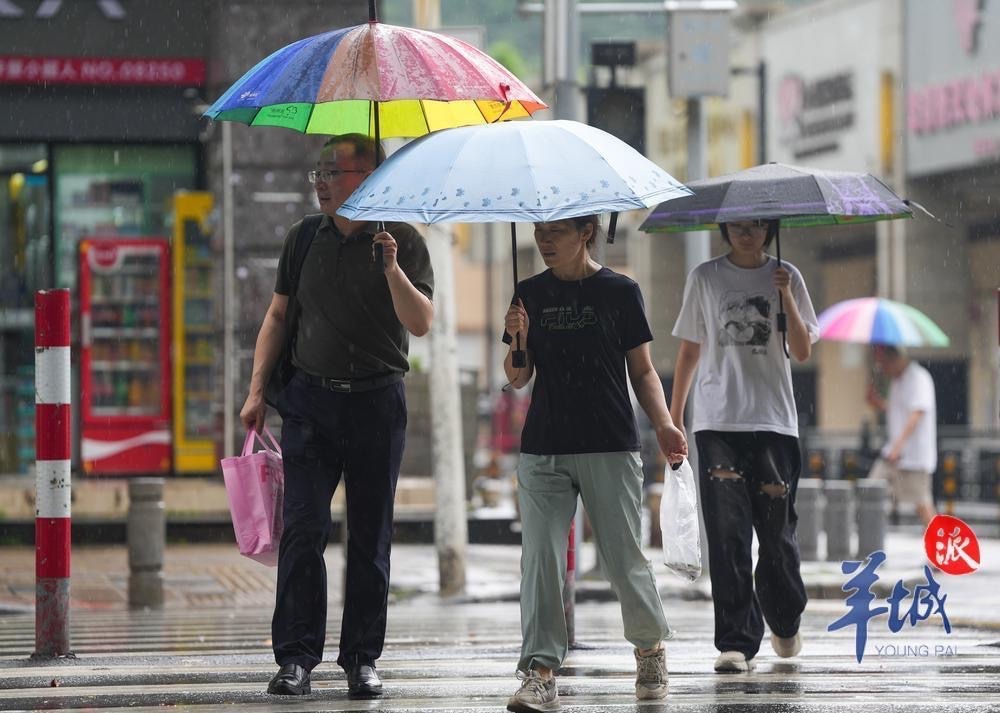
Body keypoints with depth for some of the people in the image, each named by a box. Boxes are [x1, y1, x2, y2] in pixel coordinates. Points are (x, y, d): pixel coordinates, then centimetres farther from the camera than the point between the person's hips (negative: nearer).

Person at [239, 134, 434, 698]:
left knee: (371, 536, 3)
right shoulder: (303, 239, 9)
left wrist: (391, 268, -23)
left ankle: (363, 659, 10)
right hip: (311, 398, 2)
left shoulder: (402, 240, 0)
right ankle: (296, 656, -5)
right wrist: (258, 389, 7)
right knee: (304, 529, -7)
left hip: (377, 402, -2)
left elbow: (421, 323, -9)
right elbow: (278, 316, 15)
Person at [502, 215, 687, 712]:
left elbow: (642, 371, 5)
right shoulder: (531, 294, 9)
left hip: (610, 448, -2)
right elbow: (518, 379, 9)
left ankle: (650, 646, 26)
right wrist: (517, 340, -11)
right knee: (540, 558, -8)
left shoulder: (620, 292, 2)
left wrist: (663, 424, -10)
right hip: (543, 449, 2)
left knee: (624, 560, 0)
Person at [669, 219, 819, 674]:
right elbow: (689, 350, 13)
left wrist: (785, 296, -10)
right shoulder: (705, 278, 8)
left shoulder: (785, 278, 8)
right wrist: (673, 418, 11)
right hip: (717, 423, 0)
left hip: (774, 421, 0)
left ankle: (784, 624, 28)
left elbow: (802, 351, 1)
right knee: (728, 536, -8)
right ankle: (737, 642, -8)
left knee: (777, 533, 4)